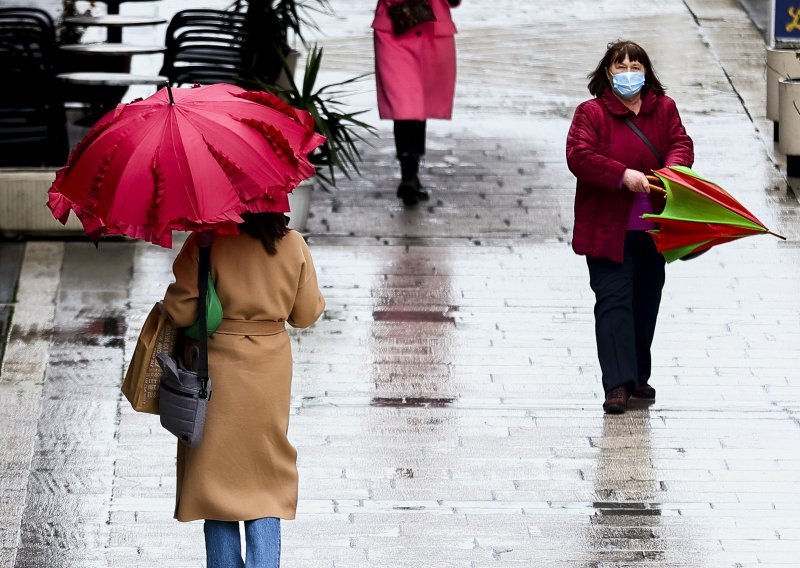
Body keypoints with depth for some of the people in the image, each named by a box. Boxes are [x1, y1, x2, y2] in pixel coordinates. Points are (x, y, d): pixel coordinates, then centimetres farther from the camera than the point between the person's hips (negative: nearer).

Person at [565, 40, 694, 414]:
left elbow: (681, 144, 0)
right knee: (613, 300, -11)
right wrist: (623, 176, -28)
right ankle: (617, 384, -16)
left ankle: (638, 376, 26)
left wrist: (672, 170, -23)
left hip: (653, 229, 5)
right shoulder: (592, 113, -5)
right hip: (608, 229, -5)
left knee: (646, 302, 13)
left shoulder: (664, 109, 8)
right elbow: (579, 156, -16)